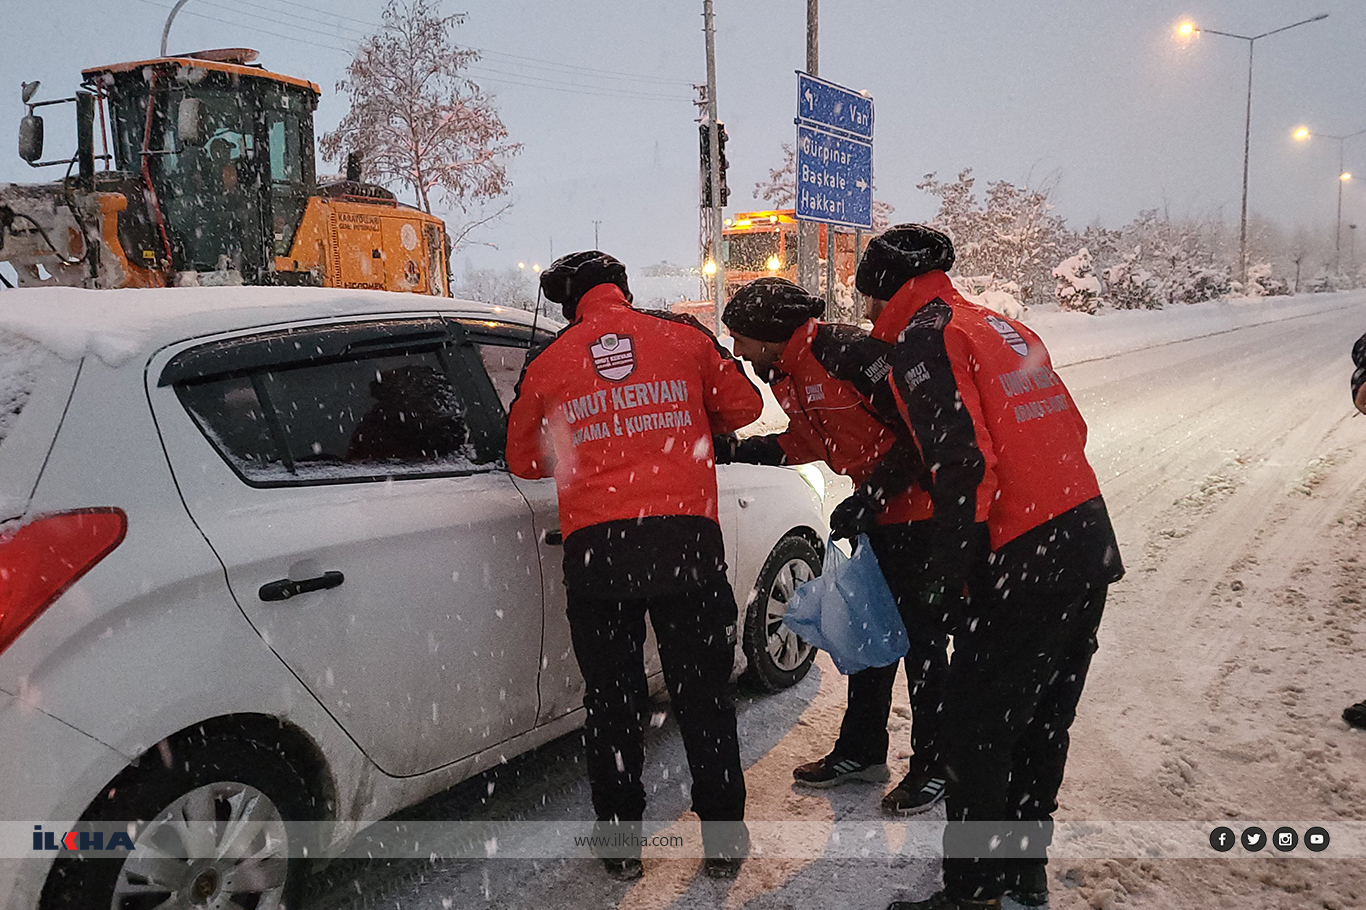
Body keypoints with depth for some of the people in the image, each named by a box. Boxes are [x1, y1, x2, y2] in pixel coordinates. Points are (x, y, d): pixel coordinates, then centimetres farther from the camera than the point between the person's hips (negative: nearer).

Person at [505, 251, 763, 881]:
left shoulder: (547, 363, 7)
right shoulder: (684, 336, 6)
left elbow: (524, 460, 17)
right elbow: (743, 407, 18)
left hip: (594, 547, 0)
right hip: (687, 539, 0)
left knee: (612, 700, 14)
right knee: (703, 696, 12)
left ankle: (621, 844, 24)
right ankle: (724, 841, 22)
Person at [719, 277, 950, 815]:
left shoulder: (847, 352, -24)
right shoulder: (786, 376, 5)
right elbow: (809, 442, 18)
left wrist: (871, 493, -24)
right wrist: (744, 452, 7)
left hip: (923, 512, -9)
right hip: (880, 516, 9)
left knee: (921, 643, 1)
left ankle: (934, 766, 17)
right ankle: (861, 751, 31)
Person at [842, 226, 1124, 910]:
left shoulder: (924, 339, -8)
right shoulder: (1004, 328, 20)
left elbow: (963, 463, -20)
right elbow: (1068, 428, 21)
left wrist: (946, 575, -14)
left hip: (1024, 565, -9)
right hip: (1091, 543, 9)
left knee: (978, 733, 2)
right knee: (1040, 724, 19)